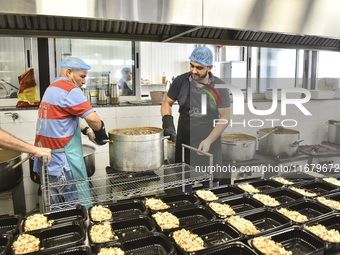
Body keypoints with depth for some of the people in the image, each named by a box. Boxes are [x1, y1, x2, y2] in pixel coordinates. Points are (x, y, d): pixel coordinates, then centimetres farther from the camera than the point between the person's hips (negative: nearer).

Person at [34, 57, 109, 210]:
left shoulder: (51, 88, 17)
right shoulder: (70, 90, -14)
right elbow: (92, 118, -25)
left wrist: (86, 130, 14)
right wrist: (100, 134, -5)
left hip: (46, 161, 10)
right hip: (63, 165, -9)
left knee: (54, 209, 16)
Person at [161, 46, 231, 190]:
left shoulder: (219, 87, -4)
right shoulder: (180, 81, -1)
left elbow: (225, 117, -4)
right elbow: (167, 103, 10)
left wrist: (209, 140, -14)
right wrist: (167, 122, -10)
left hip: (210, 142, -1)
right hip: (184, 139, 1)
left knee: (210, 184, 5)